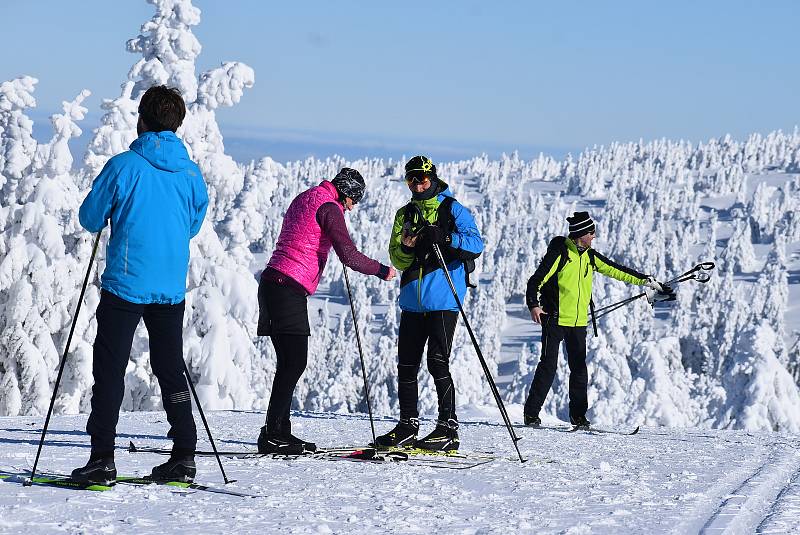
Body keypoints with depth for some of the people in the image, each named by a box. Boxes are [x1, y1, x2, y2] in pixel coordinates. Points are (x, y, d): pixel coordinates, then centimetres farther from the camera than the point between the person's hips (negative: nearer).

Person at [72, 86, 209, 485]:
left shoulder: (124, 166, -10)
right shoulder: (191, 172, 3)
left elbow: (90, 219, -2)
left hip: (125, 284, -4)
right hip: (172, 288, 4)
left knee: (109, 371, 1)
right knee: (171, 369, 14)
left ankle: (102, 459, -4)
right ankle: (183, 456, 11)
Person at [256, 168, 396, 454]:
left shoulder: (304, 198, 20)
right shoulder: (329, 207, -8)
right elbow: (349, 256, -14)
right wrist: (381, 270, -1)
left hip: (272, 282, 10)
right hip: (290, 289, -10)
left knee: (289, 363, 9)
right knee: (294, 363, -10)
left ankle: (280, 433, 8)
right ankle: (272, 435, -13)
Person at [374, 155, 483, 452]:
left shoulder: (452, 209, 1)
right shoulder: (405, 214, 16)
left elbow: (476, 244, -11)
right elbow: (397, 260, 11)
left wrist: (444, 238, -25)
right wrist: (406, 248, -11)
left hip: (443, 300, -6)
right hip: (413, 300, 6)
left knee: (438, 363, -10)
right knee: (406, 364, 7)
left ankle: (448, 429, -6)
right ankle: (408, 426, 16)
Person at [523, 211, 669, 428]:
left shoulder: (589, 256, 10)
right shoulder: (560, 252, -10)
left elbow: (616, 270, 16)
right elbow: (537, 280, -14)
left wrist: (646, 280, 15)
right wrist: (534, 305, -28)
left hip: (578, 321, 6)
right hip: (555, 319, -6)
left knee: (579, 368, 5)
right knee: (548, 366, -7)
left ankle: (578, 415, 12)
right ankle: (531, 413, -1)